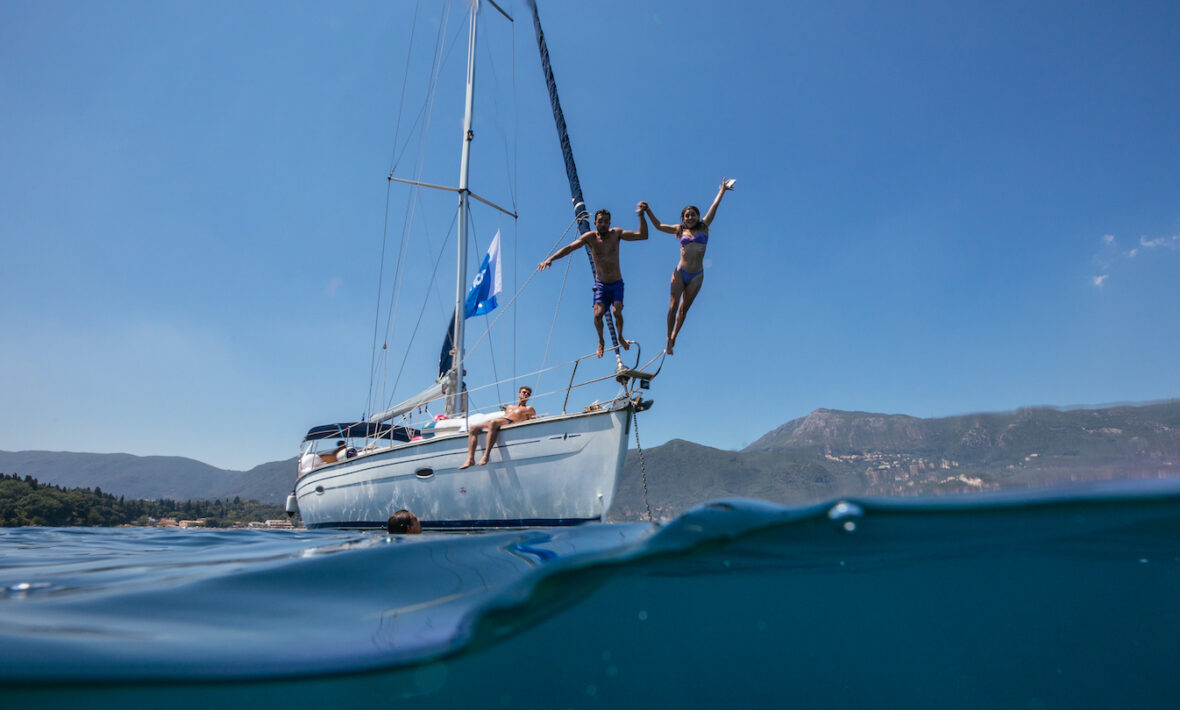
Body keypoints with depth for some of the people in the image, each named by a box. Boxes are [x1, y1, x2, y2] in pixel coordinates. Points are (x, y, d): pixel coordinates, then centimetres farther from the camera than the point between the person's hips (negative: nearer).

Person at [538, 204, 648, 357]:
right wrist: (550, 259, -26)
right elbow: (570, 247, -14)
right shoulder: (590, 237, -6)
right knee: (598, 313, -18)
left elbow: (643, 235, -9)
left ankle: (620, 337, 10)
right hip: (600, 284, 0)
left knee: (617, 311, -21)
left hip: (617, 283, 0)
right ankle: (601, 341, 10)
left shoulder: (616, 234, -4)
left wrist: (641, 216, -21)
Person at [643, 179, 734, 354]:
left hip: (696, 276, 0)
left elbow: (714, 206, 11)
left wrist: (723, 189, 15)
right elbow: (658, 226, 13)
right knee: (673, 307, -5)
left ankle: (674, 337, 20)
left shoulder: (704, 227, 7)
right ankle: (669, 340, 4)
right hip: (680, 273, 0)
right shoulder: (680, 230, 8)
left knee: (684, 309, 7)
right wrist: (648, 210, 8)